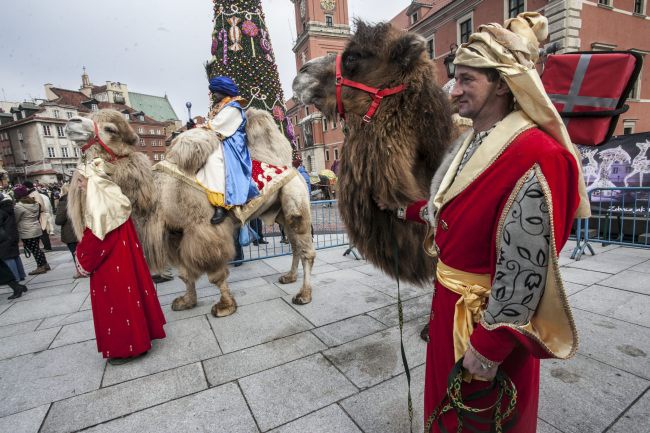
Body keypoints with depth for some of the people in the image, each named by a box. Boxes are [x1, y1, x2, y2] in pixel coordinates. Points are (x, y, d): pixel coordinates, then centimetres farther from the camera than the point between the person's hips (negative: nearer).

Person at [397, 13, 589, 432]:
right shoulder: (475, 142, 4)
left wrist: (490, 346, -19)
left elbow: (525, 270, -25)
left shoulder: (536, 158, -25)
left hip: (488, 315, -7)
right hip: (449, 301, 8)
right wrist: (407, 209, 27)